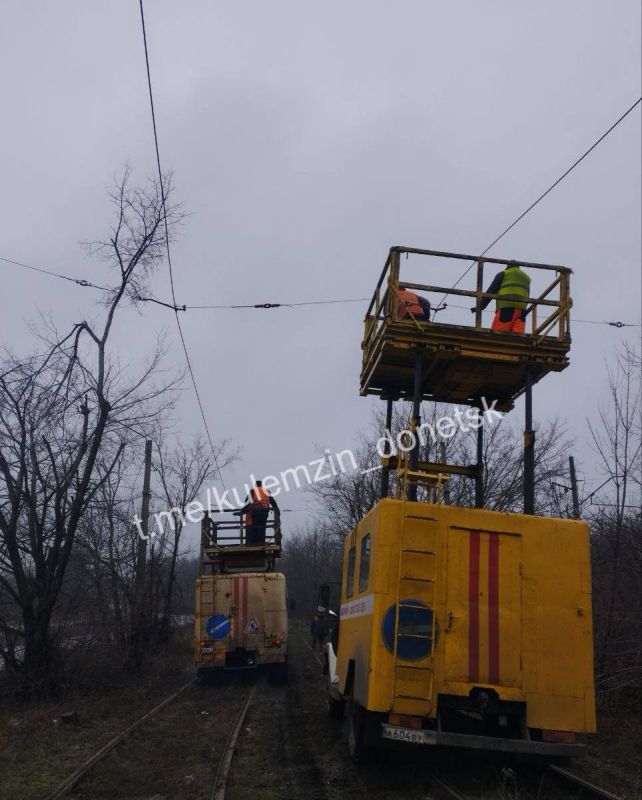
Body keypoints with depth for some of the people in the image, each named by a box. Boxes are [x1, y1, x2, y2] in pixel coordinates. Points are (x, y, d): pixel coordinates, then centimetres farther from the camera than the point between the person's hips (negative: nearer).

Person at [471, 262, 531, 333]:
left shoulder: (503, 274, 15)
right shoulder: (526, 278, 32)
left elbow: (491, 291, 7)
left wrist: (480, 306, 7)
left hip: (506, 307, -5)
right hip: (521, 310, 5)